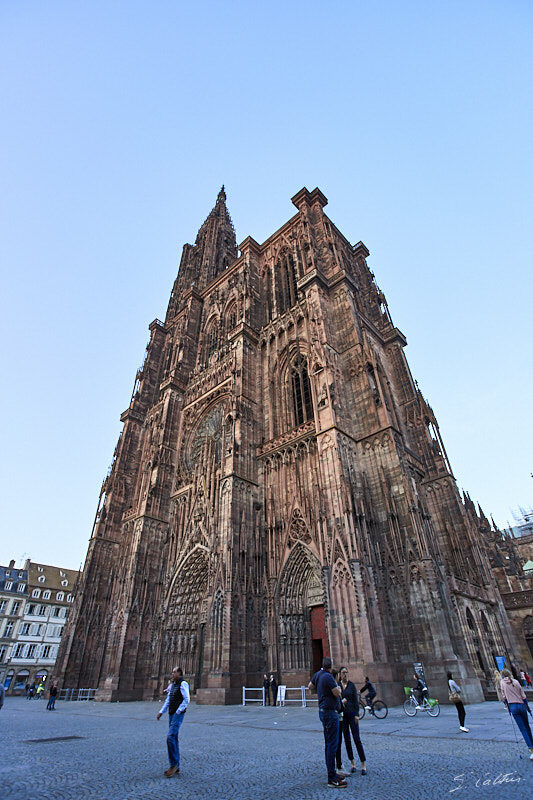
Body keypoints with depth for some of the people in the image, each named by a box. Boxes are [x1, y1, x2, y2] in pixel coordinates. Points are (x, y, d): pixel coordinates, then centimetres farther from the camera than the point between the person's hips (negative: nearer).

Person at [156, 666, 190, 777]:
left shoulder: (183, 684, -12)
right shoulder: (173, 685, 16)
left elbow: (187, 699, -18)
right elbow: (168, 700, 19)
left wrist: (178, 712, -17)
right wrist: (161, 712, 10)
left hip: (178, 714, -8)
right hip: (171, 714, 8)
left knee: (170, 737, -15)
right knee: (174, 739, 11)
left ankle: (174, 764, -4)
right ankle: (176, 766, 19)